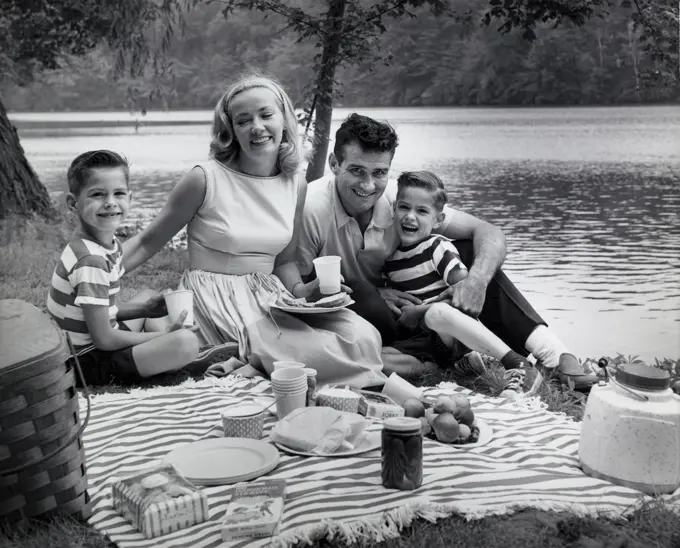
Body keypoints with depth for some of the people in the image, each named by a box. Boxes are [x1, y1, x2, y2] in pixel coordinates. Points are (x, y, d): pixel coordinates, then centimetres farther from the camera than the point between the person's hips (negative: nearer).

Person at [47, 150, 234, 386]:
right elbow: (103, 339, -23)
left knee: (150, 296, 29)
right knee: (185, 341, -28)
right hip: (89, 361, -10)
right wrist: (162, 337, -13)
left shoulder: (110, 243, 4)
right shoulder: (91, 261, -25)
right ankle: (184, 361, 7)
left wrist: (144, 307, 0)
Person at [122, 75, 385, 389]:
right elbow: (148, 243, -3)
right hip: (216, 296, -6)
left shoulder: (296, 185, 4)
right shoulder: (206, 179, -10)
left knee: (363, 337, -15)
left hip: (269, 293, 6)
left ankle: (252, 368, -6)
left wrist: (300, 289, -6)